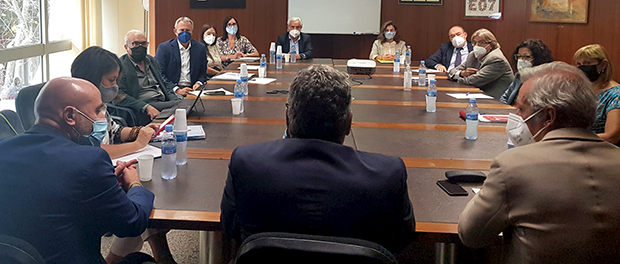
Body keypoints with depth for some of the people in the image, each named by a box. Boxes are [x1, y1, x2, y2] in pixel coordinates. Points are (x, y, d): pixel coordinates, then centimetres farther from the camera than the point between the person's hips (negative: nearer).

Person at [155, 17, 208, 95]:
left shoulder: (200, 48, 14)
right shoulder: (164, 48, 3)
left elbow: (203, 72, 20)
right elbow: (159, 75, -3)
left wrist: (199, 83, -4)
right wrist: (177, 90, -16)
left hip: (192, 90, 3)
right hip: (172, 91, -3)